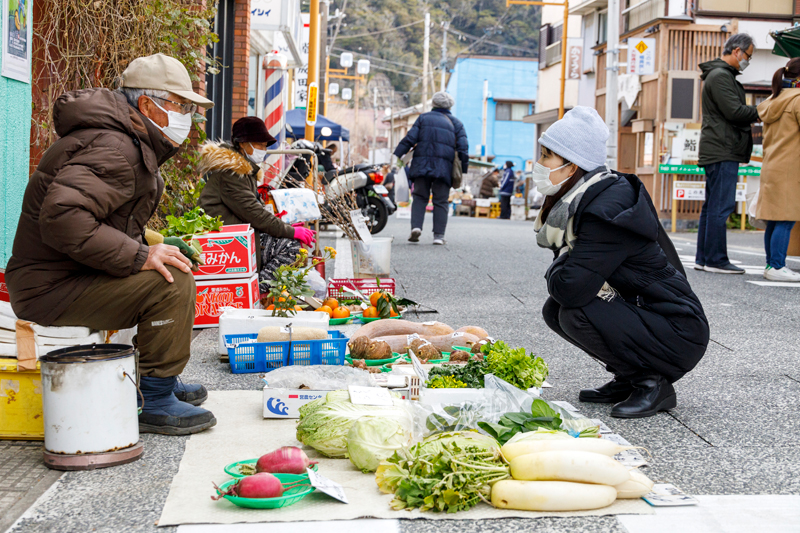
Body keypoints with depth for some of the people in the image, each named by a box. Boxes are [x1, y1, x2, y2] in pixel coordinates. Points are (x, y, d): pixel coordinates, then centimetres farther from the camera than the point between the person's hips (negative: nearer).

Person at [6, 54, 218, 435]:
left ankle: (163, 381, 27)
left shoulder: (129, 142, 15)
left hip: (69, 274, 11)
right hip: (51, 288, -11)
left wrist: (148, 244, 9)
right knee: (171, 283, -25)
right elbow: (61, 217, -35)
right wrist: (139, 255, -30)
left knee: (177, 262, 22)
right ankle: (157, 403, -13)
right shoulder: (112, 149, -21)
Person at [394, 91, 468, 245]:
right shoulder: (456, 123, 13)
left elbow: (410, 138, 1)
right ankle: (438, 235, -2)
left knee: (419, 197, 8)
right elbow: (463, 147, 4)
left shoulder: (424, 118, 11)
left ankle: (416, 226, -13)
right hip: (444, 167, 0)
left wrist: (396, 156, 1)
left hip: (422, 164, 0)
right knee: (441, 201, 4)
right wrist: (463, 170, 6)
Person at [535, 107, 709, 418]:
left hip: (679, 334, -9)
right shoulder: (577, 201, 5)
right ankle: (628, 378, 12)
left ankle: (653, 383, -7)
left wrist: (555, 273, -9)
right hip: (638, 313, 9)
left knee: (575, 313, -25)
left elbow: (571, 288, -30)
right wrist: (560, 273, -10)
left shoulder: (608, 211, -25)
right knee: (555, 310, 1)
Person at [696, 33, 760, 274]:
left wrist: (755, 114, 8)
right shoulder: (720, 76, -10)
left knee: (712, 206, 10)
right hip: (722, 151, -11)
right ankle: (716, 260, -9)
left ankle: (703, 258, 13)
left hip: (717, 152, 11)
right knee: (720, 206, -10)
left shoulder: (723, 75, 24)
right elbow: (734, 111, -18)